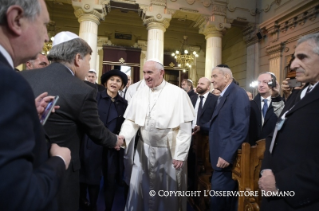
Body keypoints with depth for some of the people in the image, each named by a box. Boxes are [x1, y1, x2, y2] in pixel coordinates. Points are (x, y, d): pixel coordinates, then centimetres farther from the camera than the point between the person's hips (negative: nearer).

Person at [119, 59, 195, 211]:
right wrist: (122, 136, -16)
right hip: (144, 149, 4)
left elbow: (185, 127, -11)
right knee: (139, 187, 15)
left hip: (168, 151, -3)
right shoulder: (140, 94, 2)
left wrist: (180, 155, -11)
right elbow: (131, 120, 2)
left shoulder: (178, 93, -10)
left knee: (168, 191, 14)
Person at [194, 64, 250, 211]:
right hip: (221, 153, 9)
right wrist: (201, 127, 8)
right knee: (225, 194, 21)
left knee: (218, 196, 0)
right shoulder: (223, 95, 15)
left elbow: (241, 128, -23)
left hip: (226, 155, -9)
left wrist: (227, 155, -26)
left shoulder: (238, 93, -14)